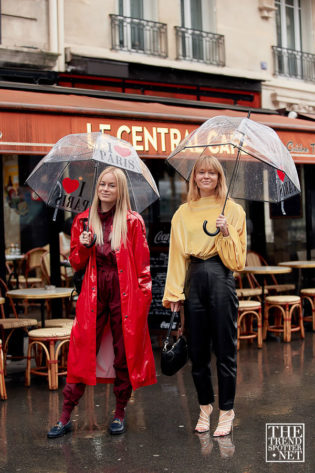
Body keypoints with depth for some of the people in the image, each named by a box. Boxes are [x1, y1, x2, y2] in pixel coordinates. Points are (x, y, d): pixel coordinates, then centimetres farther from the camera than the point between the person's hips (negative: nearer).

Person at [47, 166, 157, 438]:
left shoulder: (133, 222, 4)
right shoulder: (83, 221, 11)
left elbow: (142, 263, 3)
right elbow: (76, 264, 13)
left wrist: (144, 295, -6)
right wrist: (84, 247, -6)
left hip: (125, 295, -1)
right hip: (93, 293, 2)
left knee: (124, 354, 5)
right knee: (82, 353, 0)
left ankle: (120, 414, 20)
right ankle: (66, 417, 8)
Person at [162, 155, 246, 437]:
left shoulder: (233, 210, 4)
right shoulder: (184, 213, 11)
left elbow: (237, 258, 1)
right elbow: (177, 254, 9)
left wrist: (226, 232, -15)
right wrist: (174, 293, 4)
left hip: (221, 279, -3)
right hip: (194, 280, 3)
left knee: (225, 349, 1)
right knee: (197, 350, 9)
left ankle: (227, 411, 15)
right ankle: (205, 407, 26)